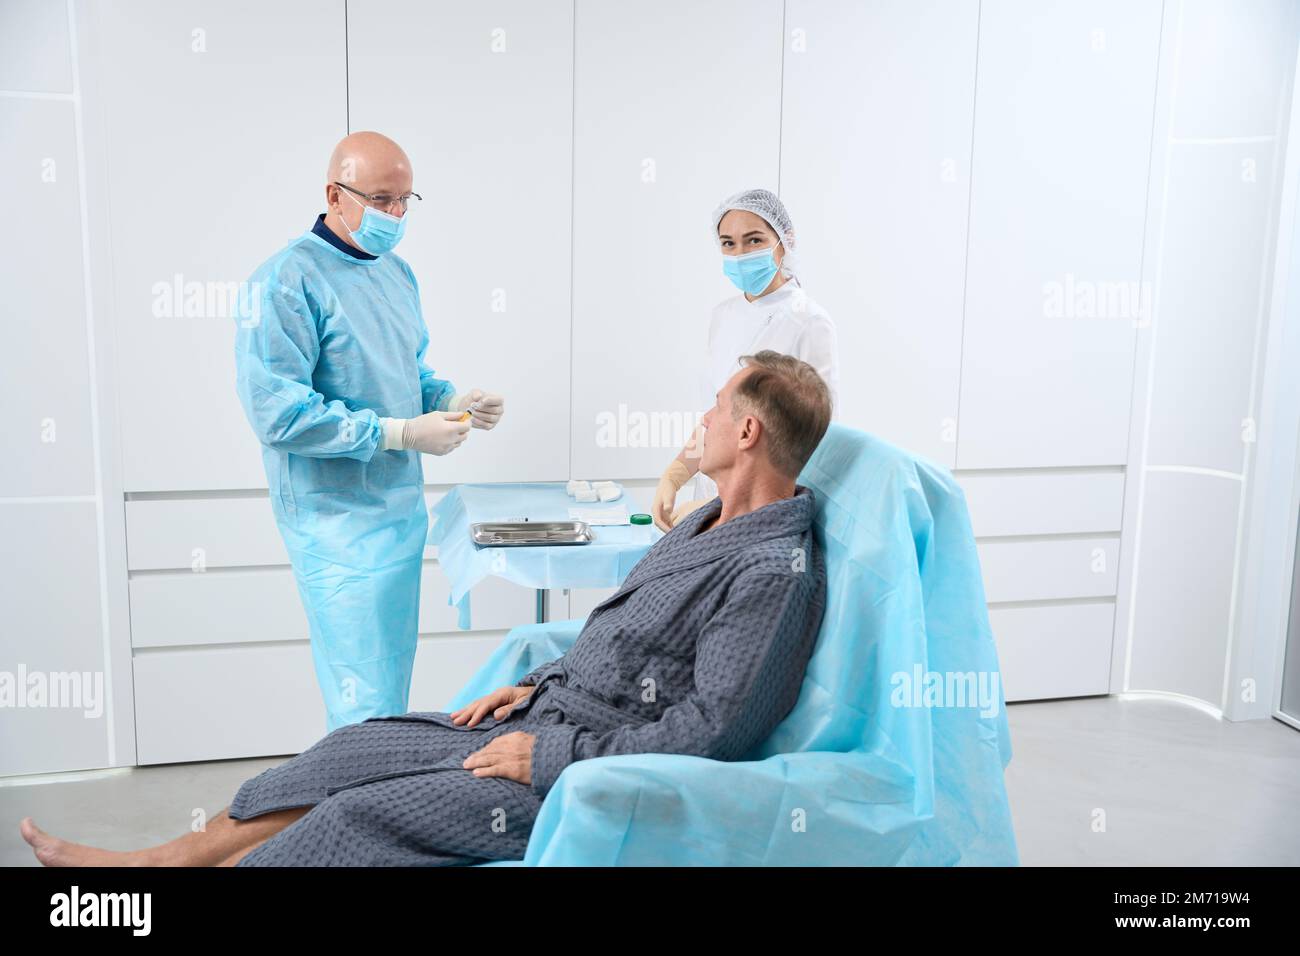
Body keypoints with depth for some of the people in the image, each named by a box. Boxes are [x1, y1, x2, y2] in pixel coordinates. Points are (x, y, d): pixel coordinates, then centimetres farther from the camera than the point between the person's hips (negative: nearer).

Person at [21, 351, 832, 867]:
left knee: (360, 817, -9)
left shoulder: (774, 570, -21)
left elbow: (709, 735, -25)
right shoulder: (708, 522, 11)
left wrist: (548, 756, -19)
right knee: (354, 752, 8)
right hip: (551, 715, 9)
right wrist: (536, 685, 7)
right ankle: (154, 861, 20)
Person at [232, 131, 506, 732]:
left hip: (403, 508, 8)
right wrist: (401, 434, -22)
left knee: (393, 680, 19)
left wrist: (453, 400, 1)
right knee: (366, 706, -4)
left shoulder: (396, 273, 12)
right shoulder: (287, 281, -14)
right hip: (340, 519, -8)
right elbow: (278, 415, -22)